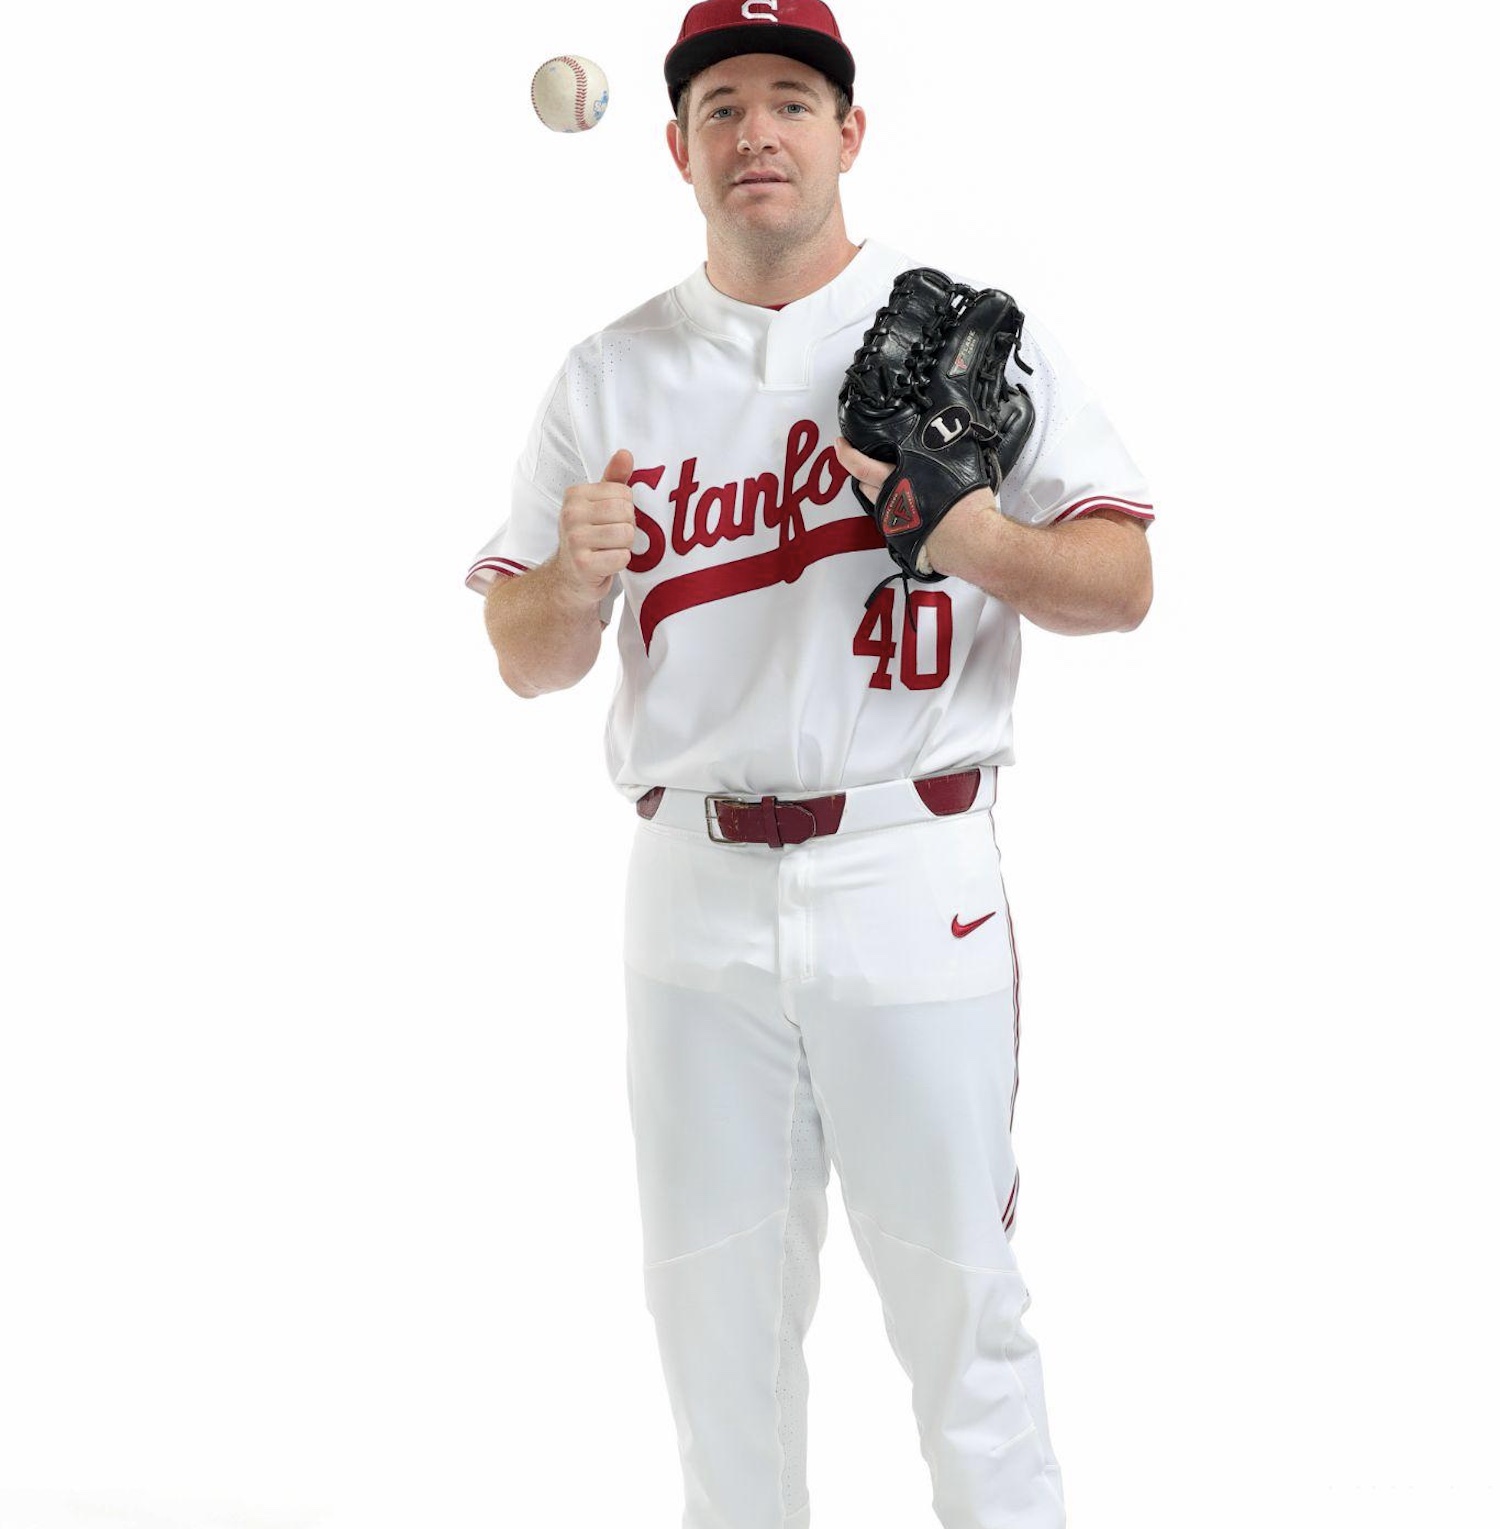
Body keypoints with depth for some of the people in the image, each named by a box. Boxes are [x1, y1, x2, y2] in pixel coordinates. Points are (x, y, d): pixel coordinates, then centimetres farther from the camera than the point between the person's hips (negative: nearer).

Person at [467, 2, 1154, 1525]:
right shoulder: (608, 373, 8)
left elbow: (1122, 585, 0)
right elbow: (525, 659, 8)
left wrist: (971, 537, -19)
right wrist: (580, 577, -14)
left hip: (914, 883, -2)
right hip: (695, 898, 3)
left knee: (960, 1299, 3)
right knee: (714, 1307, 13)